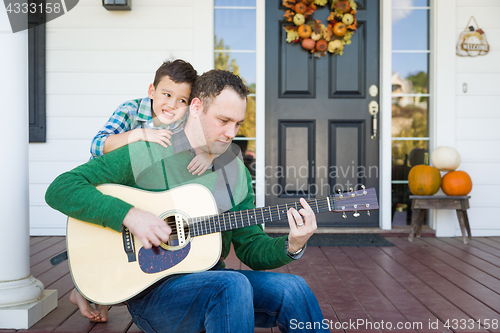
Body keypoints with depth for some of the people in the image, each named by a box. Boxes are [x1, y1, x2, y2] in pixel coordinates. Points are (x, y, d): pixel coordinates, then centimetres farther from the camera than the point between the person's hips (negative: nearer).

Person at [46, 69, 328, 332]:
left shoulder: (236, 171, 9)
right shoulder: (143, 155, -7)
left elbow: (251, 248, 8)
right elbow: (60, 189, -12)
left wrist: (291, 247, -13)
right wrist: (129, 214, -24)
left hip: (210, 279, 5)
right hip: (150, 289, -4)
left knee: (292, 289, -21)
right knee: (233, 285, -33)